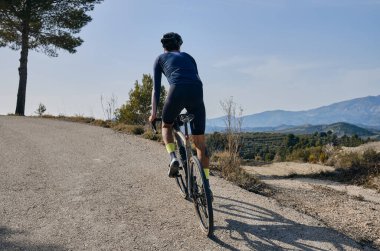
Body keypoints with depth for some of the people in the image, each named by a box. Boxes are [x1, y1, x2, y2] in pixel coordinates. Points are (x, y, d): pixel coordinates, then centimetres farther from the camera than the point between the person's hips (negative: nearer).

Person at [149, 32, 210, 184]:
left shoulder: (161, 59, 24)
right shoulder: (188, 57, 32)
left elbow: (156, 88, 17)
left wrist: (153, 112, 16)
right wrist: (190, 108, 36)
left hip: (177, 91, -2)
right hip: (197, 92, 3)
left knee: (166, 126, 27)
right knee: (200, 141, 9)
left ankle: (173, 157, 2)